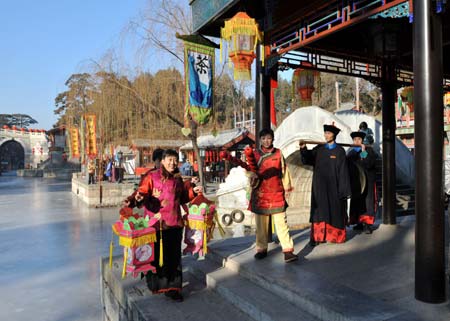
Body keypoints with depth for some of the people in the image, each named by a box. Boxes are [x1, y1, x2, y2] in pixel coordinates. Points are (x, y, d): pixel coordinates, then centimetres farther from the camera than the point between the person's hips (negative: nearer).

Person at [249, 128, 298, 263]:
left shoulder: (278, 153, 6)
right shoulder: (255, 154, 5)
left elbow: (284, 171, 9)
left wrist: (287, 187, 6)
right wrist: (253, 176, -17)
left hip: (277, 194, -1)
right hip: (260, 194, 1)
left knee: (281, 223, -4)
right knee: (261, 224, 9)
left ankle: (288, 251, -2)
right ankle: (262, 249, 22)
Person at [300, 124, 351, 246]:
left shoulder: (339, 151, -3)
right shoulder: (319, 149, 7)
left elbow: (343, 171, -5)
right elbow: (307, 159, -4)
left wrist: (344, 189, -9)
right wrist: (303, 148, -23)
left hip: (333, 186, -3)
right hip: (320, 186, 3)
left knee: (334, 210, 7)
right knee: (319, 211, 3)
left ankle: (335, 235, 19)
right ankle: (318, 236, 6)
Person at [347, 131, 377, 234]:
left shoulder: (369, 150, -1)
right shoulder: (350, 151, 11)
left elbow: (369, 164, -16)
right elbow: (347, 165, 10)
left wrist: (364, 151, -19)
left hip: (367, 181, -4)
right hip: (355, 182, 4)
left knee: (367, 202, -4)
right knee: (356, 202, 7)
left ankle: (367, 224, -2)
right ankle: (359, 223, 17)